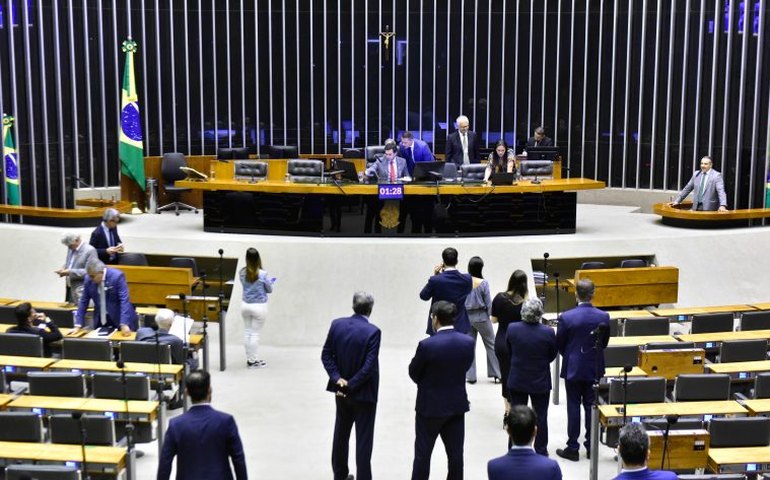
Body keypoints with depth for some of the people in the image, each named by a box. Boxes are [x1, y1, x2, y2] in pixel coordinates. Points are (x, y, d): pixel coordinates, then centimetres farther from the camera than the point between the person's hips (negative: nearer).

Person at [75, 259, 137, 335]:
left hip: (119, 319, -4)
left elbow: (124, 301, -23)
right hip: (100, 322, 4)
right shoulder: (88, 279, -3)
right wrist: (78, 325, -4)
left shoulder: (117, 276, -18)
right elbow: (83, 302, 2)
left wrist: (124, 325, -31)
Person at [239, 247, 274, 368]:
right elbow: (269, 290, -5)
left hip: (245, 305, 4)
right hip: (259, 307, -4)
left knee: (247, 332, 15)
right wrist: (270, 282, 17)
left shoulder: (241, 273, -7)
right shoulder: (263, 274, -19)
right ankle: (253, 361, 13)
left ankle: (249, 359, 24)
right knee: (255, 334, 5)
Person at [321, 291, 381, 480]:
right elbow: (369, 366, -22)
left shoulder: (337, 324, -5)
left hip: (341, 389, 5)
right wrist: (350, 385, -15)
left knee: (341, 433, 20)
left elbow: (326, 354, -4)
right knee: (364, 439, 5)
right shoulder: (372, 331, -19)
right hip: (363, 392, -5)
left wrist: (338, 379, -8)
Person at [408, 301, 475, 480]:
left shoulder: (426, 345, -21)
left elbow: (413, 373, -7)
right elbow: (465, 367, 5)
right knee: (455, 453, 13)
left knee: (423, 453, 10)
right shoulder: (468, 342, -8)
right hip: (457, 404, 4)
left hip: (430, 406, -4)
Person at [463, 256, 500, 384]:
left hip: (466, 316, 3)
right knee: (491, 344, 12)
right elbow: (488, 303, -9)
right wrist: (489, 314, 7)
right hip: (481, 316, -3)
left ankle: (470, 376, 14)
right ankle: (496, 373, 17)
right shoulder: (483, 283, -16)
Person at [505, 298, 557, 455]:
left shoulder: (512, 329, -17)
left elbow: (509, 352, -1)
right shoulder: (548, 333, -21)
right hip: (540, 383, -1)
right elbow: (552, 356, -5)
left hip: (517, 381, 2)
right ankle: (541, 451, 25)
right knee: (540, 418, 14)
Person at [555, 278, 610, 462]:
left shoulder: (566, 317, -17)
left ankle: (573, 448, 10)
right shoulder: (604, 317, -9)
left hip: (573, 368, -3)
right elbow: (604, 343, 4)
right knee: (591, 405, 12)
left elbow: (559, 345, -5)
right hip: (594, 368, 3)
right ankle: (591, 445, 20)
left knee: (573, 406, 5)